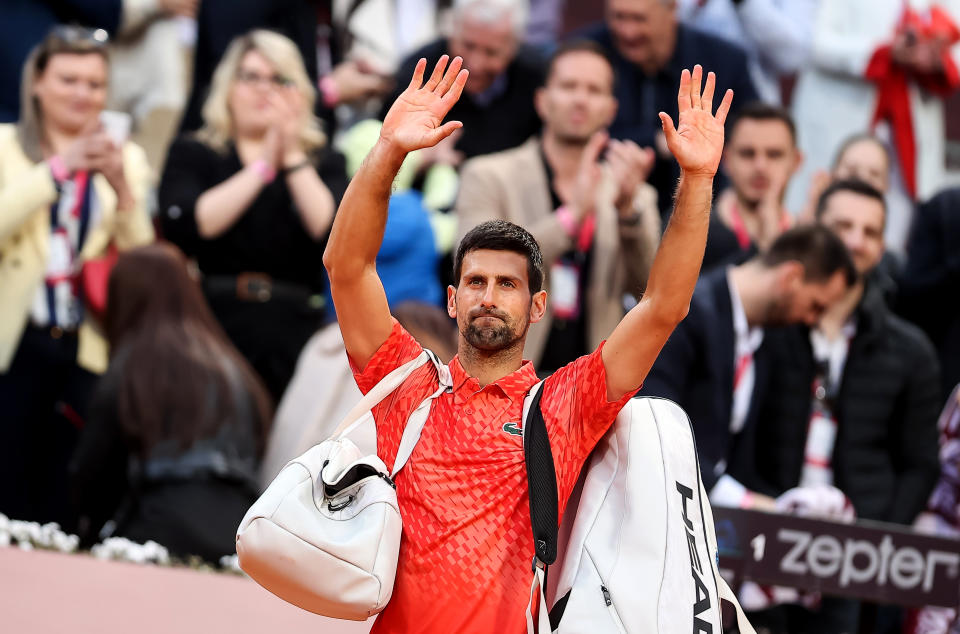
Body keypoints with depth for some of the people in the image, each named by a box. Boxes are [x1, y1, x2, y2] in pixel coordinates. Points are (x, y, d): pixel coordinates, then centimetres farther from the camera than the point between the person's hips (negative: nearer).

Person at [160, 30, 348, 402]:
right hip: (215, 326, -1)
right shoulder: (192, 155, 12)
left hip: (294, 337, 1)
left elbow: (334, 233, -4)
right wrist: (264, 166, -8)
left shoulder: (323, 165, 15)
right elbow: (182, 228, -8)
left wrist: (293, 159, -8)